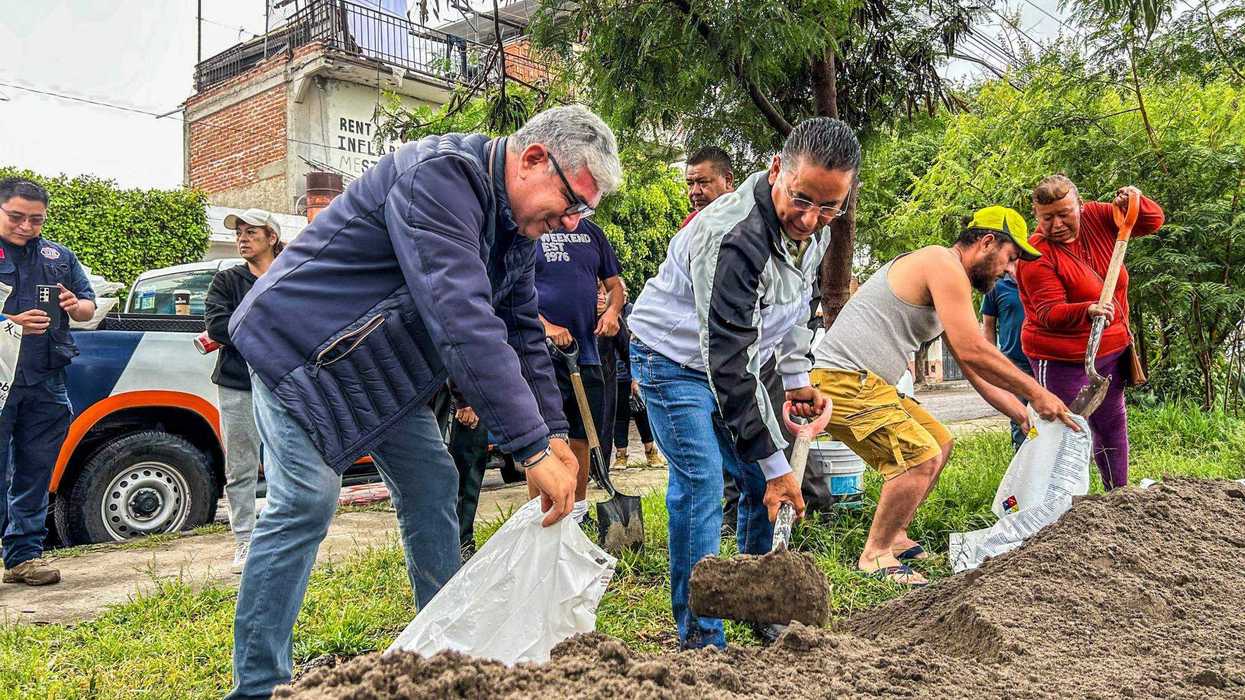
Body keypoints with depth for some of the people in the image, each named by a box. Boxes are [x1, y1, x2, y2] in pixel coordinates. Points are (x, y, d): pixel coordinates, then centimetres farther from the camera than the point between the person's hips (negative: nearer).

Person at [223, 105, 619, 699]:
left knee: (432, 485, 6)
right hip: (301, 346, -9)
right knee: (303, 504, -12)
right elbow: (463, 322, -39)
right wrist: (532, 447, -39)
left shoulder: (517, 224, 2)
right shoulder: (441, 176, -29)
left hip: (382, 365, 9)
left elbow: (521, 332, 6)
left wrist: (553, 431, -5)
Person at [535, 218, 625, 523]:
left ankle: (579, 511, 29)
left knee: (583, 438, 13)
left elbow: (615, 285, 19)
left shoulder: (592, 232, 14)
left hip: (586, 352, 6)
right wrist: (545, 326, -21)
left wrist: (612, 311, -2)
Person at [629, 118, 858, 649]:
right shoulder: (733, 239, -35)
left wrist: (796, 378, 4)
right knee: (701, 486, -15)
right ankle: (700, 636, -3)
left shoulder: (815, 230, -7)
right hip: (674, 359, -8)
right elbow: (727, 364, -34)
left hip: (734, 361, 8)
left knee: (762, 484, 6)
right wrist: (775, 462, -29)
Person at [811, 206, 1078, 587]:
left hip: (867, 384, 11)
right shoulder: (944, 264, -11)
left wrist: (1026, 416, 18)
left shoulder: (949, 285, 22)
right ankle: (875, 555, -2)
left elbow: (976, 371, 24)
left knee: (940, 443, 20)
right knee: (921, 456, -18)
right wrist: (1035, 392, -9)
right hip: (842, 379, -11)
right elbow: (973, 351, -18)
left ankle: (893, 537, 24)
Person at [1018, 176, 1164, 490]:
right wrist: (1088, 311, -43)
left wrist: (1135, 202, -12)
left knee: (1112, 427, 19)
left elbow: (1153, 221, 9)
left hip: (1111, 351, 7)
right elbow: (1050, 314, -25)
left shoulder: (1096, 217, -1)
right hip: (1063, 360, -7)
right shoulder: (1036, 255, -19)